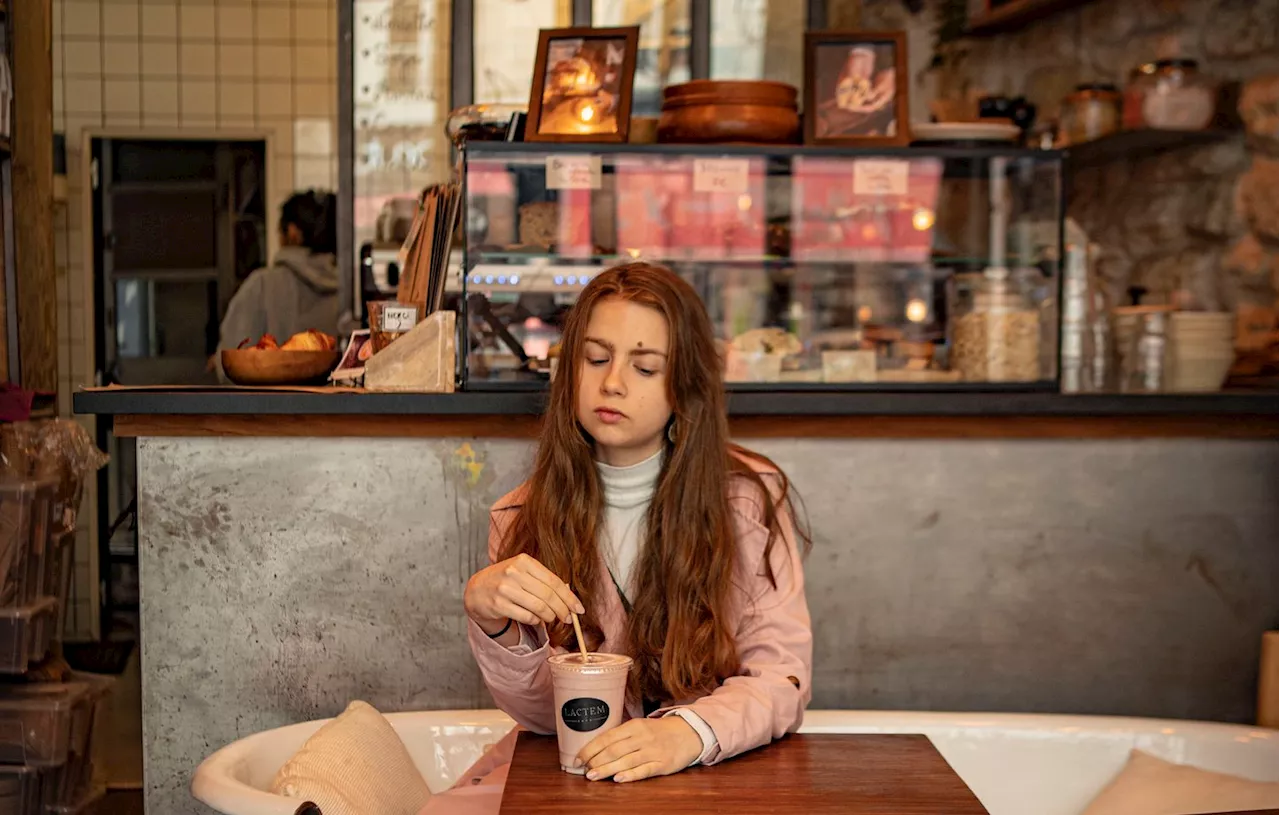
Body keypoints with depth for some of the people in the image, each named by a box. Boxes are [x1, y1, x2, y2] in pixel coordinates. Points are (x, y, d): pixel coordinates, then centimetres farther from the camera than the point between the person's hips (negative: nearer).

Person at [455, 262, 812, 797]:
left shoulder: (748, 498, -5)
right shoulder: (519, 517, 1)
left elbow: (781, 674, -11)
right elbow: (542, 712, -4)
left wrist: (690, 732, -31)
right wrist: (493, 622, -25)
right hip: (576, 774, 1)